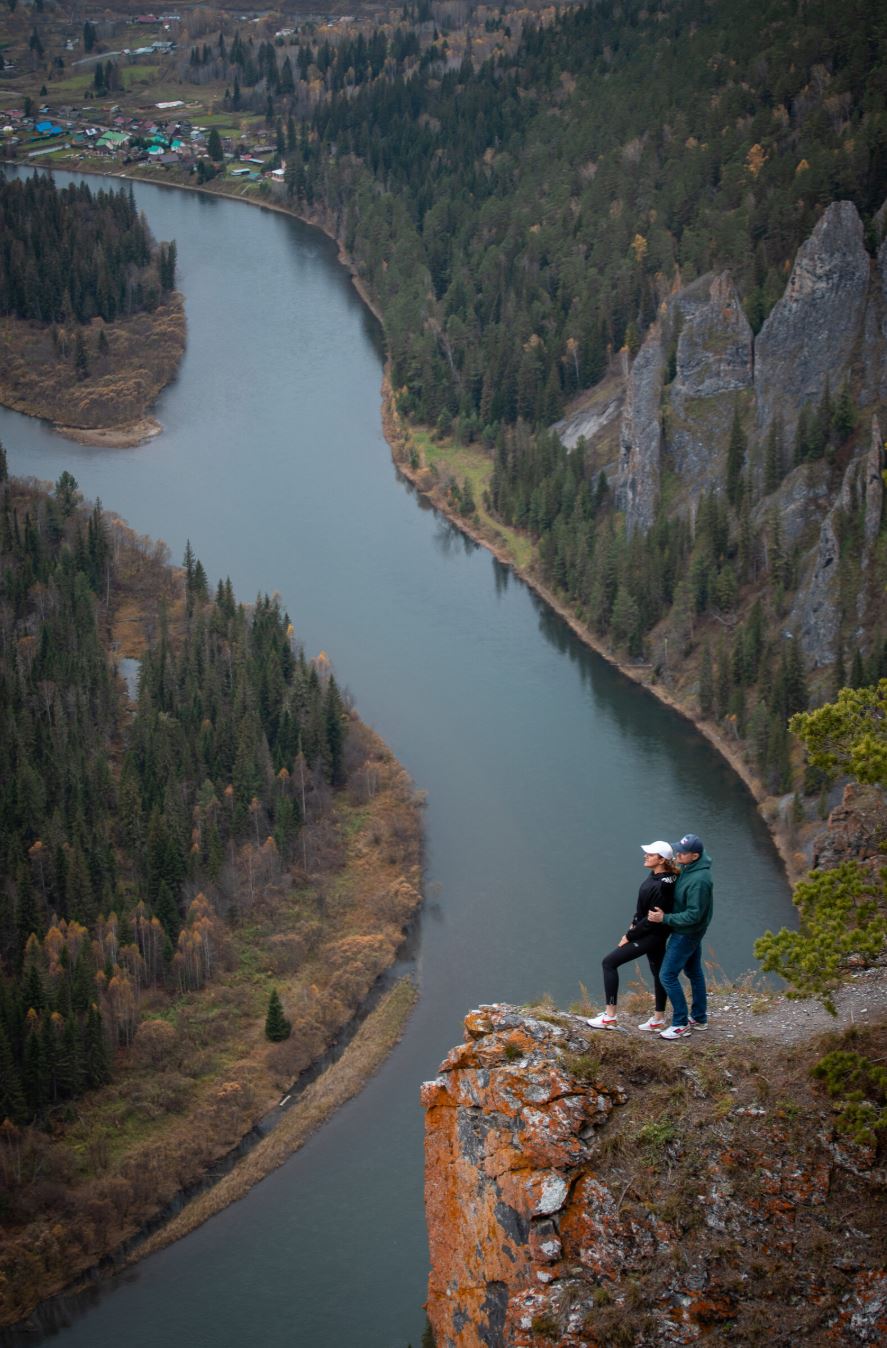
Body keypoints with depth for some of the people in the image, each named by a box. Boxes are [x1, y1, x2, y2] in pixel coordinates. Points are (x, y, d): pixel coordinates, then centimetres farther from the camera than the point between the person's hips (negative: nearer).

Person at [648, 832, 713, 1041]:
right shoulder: (688, 867, -3)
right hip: (690, 931, 10)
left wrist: (665, 918, -26)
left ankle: (680, 1024, 4)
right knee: (694, 972, 20)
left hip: (687, 933, -10)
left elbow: (693, 915, -29)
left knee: (668, 975, -5)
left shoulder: (698, 880, -32)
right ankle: (699, 1018, 34)